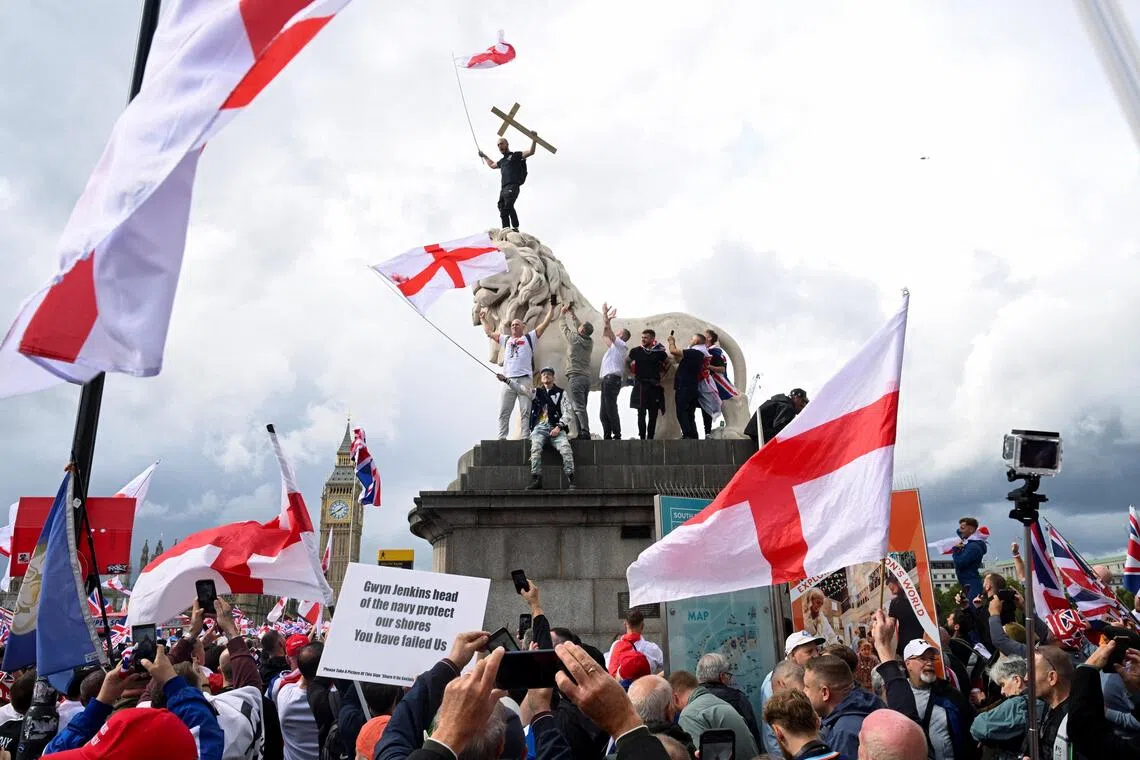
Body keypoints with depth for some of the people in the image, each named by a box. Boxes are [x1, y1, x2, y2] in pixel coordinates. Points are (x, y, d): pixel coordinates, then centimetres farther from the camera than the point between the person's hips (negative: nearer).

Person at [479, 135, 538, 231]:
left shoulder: (515, 155, 11)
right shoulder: (502, 161, 32)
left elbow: (531, 152, 0)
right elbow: (492, 165, 53)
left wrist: (534, 140, -12)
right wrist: (484, 156, 59)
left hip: (512, 187, -8)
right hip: (503, 189, 8)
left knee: (508, 206, -28)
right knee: (503, 211, -2)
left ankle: (515, 228, -34)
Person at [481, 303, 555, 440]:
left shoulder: (529, 337, 16)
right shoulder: (506, 339, 26)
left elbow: (545, 323, 13)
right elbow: (489, 332, 37)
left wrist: (551, 306, 15)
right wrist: (483, 318, 45)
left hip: (525, 380, -3)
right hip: (508, 381, 3)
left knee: (525, 412, -6)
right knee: (503, 412, -1)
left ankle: (525, 438, -8)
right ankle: (501, 438, 0)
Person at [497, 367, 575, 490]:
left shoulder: (561, 393, 15)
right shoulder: (535, 392, 21)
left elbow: (566, 412, 5)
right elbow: (519, 388, 11)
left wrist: (559, 427, -10)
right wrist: (506, 379, -4)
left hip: (555, 428, -1)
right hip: (539, 427, 1)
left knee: (566, 447, -27)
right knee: (535, 447, -29)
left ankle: (570, 480, -26)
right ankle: (536, 479, -30)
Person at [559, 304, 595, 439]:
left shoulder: (574, 339, -8)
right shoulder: (590, 341, 9)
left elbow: (564, 327, 9)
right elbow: (576, 325, 24)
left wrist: (563, 313, 26)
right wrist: (571, 312, 35)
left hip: (575, 377, -7)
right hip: (586, 377, 7)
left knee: (579, 408, -13)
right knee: (581, 408, 10)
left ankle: (584, 433, -21)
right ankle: (583, 434, 7)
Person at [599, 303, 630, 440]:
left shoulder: (620, 345, 0)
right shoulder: (614, 346, 26)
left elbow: (607, 329, -7)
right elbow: (605, 335, 32)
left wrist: (605, 313, 0)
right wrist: (606, 317, 32)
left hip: (612, 379, -10)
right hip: (607, 379, 10)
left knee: (611, 409, -14)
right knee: (605, 411, 6)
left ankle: (617, 436, -15)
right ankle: (607, 437, 5)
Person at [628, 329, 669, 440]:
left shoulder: (659, 352, 1)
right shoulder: (635, 351, 2)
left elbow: (667, 363, 17)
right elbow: (627, 362, 20)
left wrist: (661, 374, 8)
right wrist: (633, 374, 12)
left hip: (654, 386, 0)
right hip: (640, 386, 0)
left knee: (653, 414, 3)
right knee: (641, 413, -5)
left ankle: (650, 437, 11)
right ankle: (642, 437, -1)